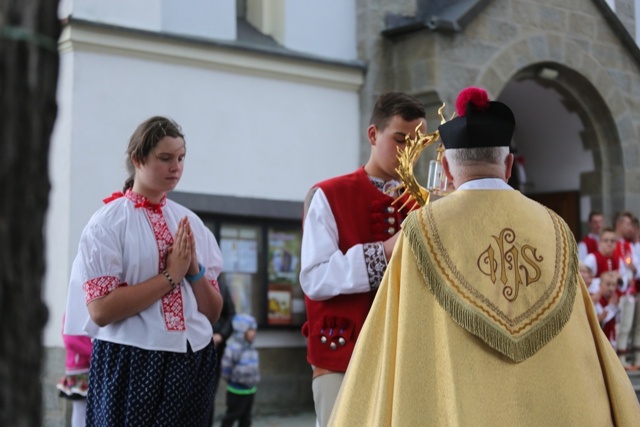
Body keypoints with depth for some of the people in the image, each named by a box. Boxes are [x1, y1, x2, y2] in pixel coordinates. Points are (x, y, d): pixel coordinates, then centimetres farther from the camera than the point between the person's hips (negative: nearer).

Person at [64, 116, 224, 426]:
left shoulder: (190, 223, 8)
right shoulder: (109, 222, -6)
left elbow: (213, 313, 9)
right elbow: (100, 309, -16)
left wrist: (194, 270, -8)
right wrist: (171, 275, -14)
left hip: (192, 364, 5)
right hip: (132, 365, -5)